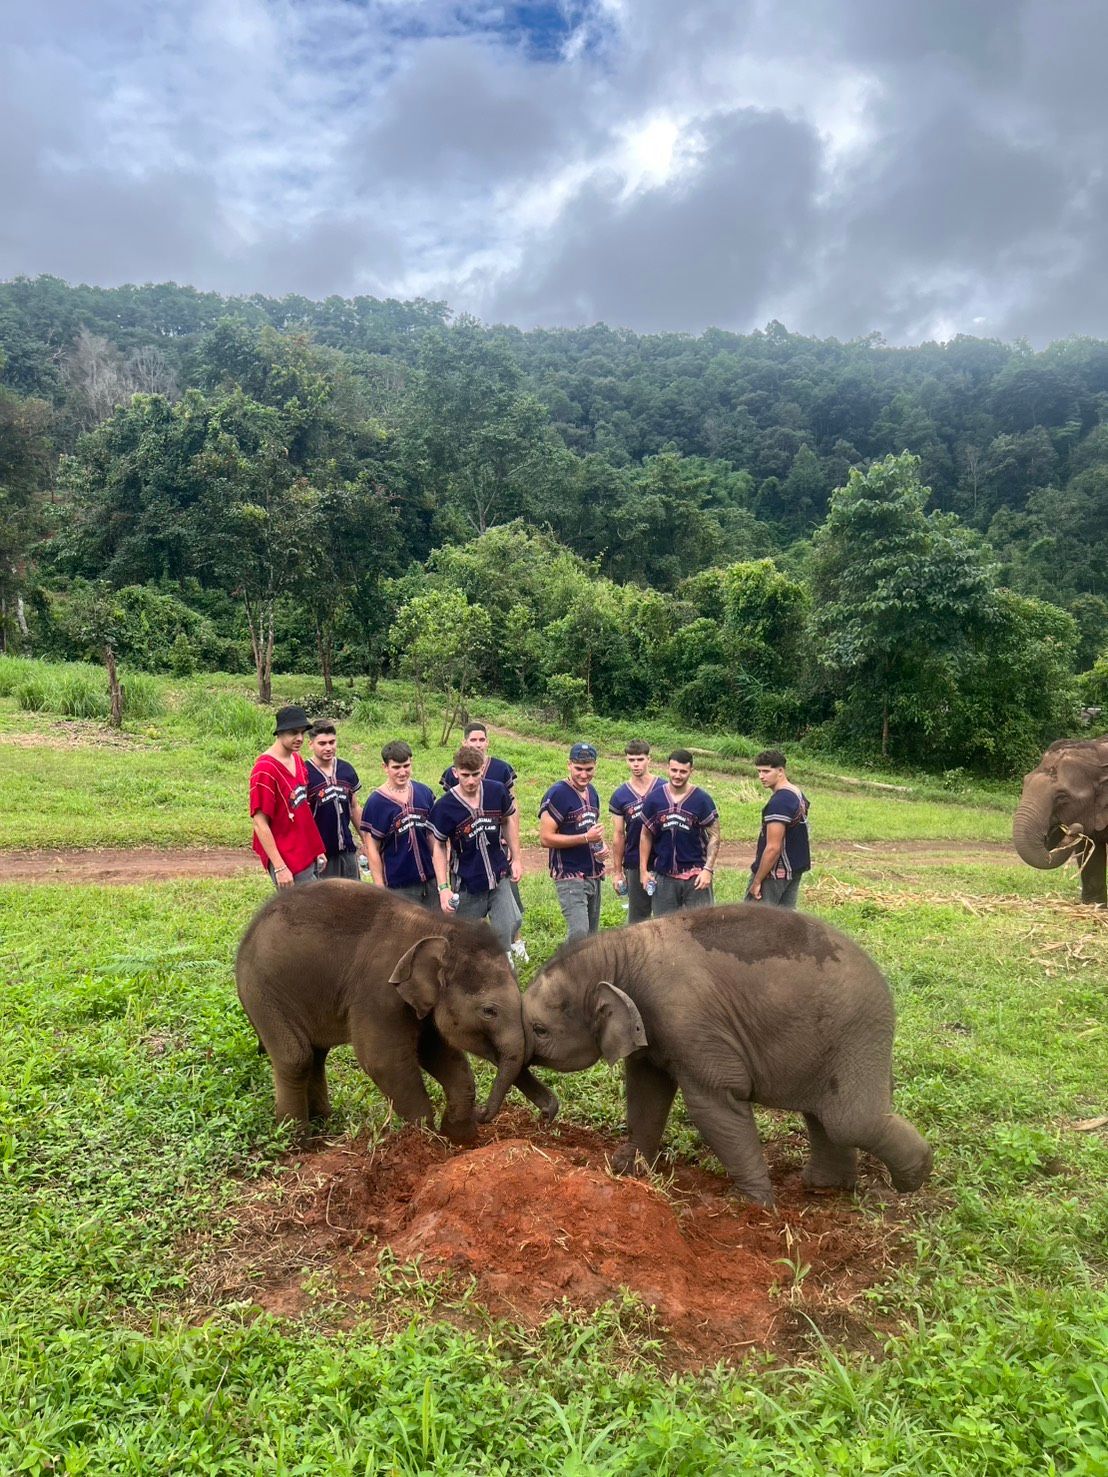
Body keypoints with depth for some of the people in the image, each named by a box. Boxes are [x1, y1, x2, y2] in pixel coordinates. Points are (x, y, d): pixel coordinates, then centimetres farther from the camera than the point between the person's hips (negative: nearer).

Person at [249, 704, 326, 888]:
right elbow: (259, 823, -18)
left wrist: (317, 850, 16)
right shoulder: (265, 769, -17)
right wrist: (279, 867, -19)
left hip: (307, 856, 8)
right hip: (287, 863, -8)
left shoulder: (297, 760, 8)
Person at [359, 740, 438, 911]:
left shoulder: (424, 792, 2)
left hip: (430, 880, 4)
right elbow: (372, 848, -8)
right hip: (399, 887, -4)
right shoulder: (376, 802, -10)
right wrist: (380, 889, -9)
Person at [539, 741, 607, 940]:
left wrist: (602, 845, 4)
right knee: (579, 933, -18)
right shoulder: (557, 794, -14)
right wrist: (586, 838, -22)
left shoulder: (592, 792, 10)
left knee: (591, 935, 12)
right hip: (570, 877, -8)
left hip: (594, 875, 8)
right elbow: (546, 838, -18)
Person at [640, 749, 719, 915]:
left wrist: (708, 869, -13)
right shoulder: (654, 798, -1)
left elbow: (714, 836, -4)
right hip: (664, 876, 2)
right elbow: (646, 836, 6)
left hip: (695, 876, -2)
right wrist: (644, 870, 3)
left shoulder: (702, 799, -6)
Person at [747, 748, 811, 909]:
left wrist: (757, 881, -18)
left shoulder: (778, 802, -22)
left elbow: (773, 848, -24)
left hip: (775, 872, -9)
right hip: (795, 870, 9)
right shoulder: (799, 795, 8)